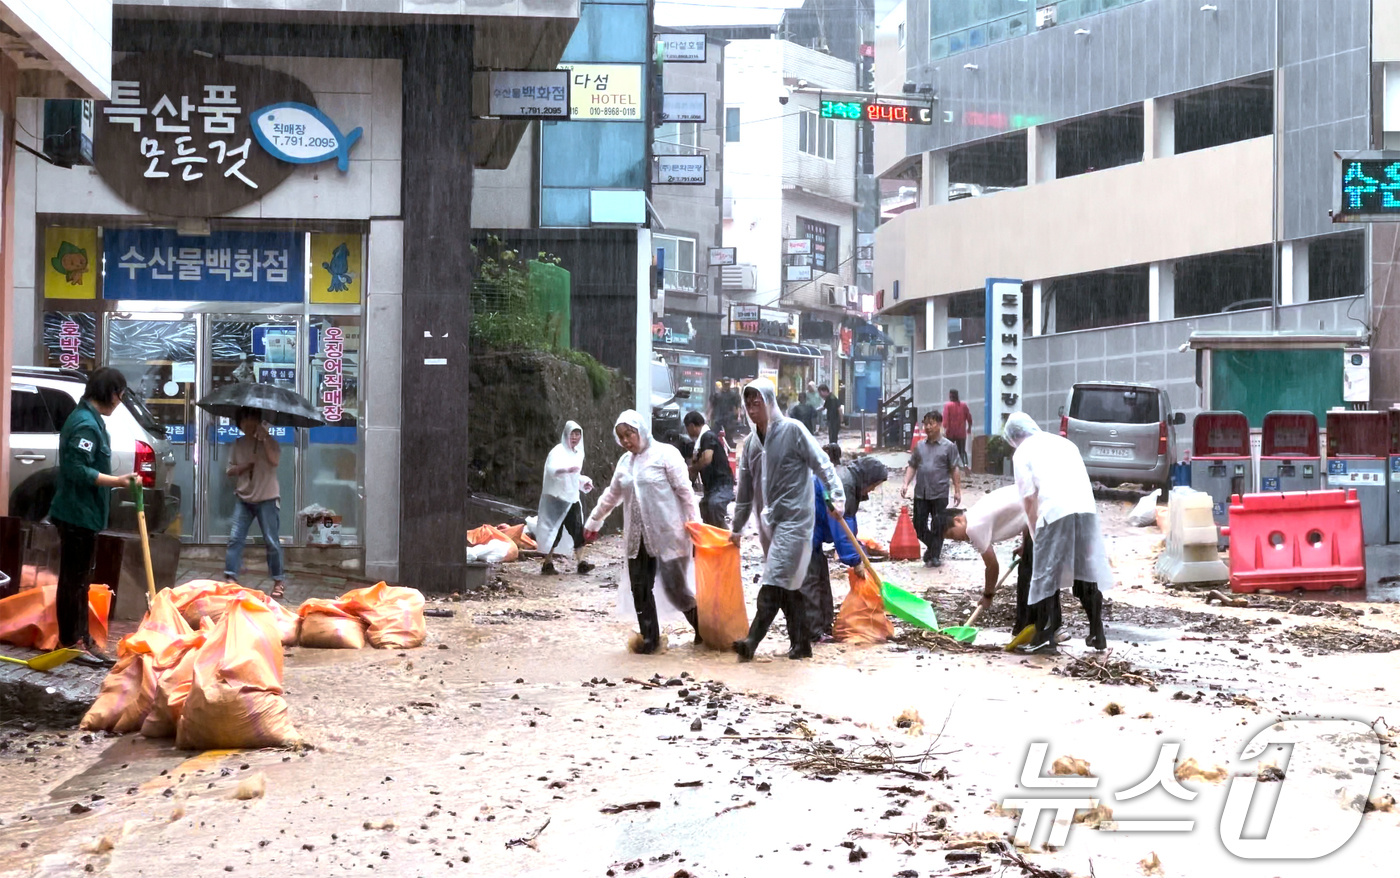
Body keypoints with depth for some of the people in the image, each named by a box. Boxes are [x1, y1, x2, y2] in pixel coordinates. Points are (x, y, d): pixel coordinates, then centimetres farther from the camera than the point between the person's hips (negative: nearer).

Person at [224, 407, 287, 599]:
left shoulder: (269, 441, -2)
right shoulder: (238, 444, 9)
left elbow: (275, 460, -21)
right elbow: (230, 470, 8)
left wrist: (264, 438, -20)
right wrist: (245, 465, -10)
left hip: (267, 498, -4)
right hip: (243, 498, 4)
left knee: (271, 541, 0)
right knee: (235, 538, -4)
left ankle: (279, 581, 9)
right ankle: (230, 577, -2)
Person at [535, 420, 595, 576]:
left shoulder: (578, 453, 12)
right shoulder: (558, 451, -11)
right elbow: (551, 468, -30)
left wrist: (585, 482, 8)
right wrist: (567, 469, -48)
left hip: (572, 498, 7)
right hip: (557, 497, -7)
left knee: (578, 530, -1)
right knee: (554, 531, -3)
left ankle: (580, 563, 0)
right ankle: (548, 564, 4)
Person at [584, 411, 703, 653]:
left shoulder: (665, 454, -5)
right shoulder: (624, 462, 14)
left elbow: (685, 491, -8)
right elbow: (611, 496, 27)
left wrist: (695, 525, -13)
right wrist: (593, 522, 32)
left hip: (668, 534, -6)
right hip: (637, 537, 6)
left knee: (675, 586, -6)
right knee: (640, 587, 1)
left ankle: (702, 627, 16)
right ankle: (650, 637, 10)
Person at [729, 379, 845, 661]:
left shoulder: (792, 430, -7)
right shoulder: (751, 442, 12)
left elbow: (821, 463, -9)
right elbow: (745, 489, 19)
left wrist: (837, 495, -20)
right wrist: (737, 528, 22)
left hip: (794, 517, -7)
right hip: (768, 521, 7)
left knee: (775, 581, -14)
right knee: (787, 585, 10)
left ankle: (752, 641, -20)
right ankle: (800, 644, 17)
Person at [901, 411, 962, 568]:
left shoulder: (948, 446, -1)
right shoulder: (919, 446, 10)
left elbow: (954, 470, 0)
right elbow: (912, 466, 12)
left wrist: (957, 490, -3)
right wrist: (906, 484, 0)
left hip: (939, 494, -4)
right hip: (920, 494, 4)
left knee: (937, 526, 2)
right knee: (919, 525, 6)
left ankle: (935, 556, 13)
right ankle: (931, 546, 31)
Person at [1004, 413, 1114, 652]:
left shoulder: (1022, 453, 9)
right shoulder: (1063, 442, 27)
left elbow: (1029, 498, 2)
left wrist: (1034, 532, 12)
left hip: (1054, 512, -5)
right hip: (1086, 507, 5)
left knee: (1046, 575, 4)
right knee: (1088, 572, 13)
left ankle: (1044, 635, 2)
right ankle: (1097, 635, 16)